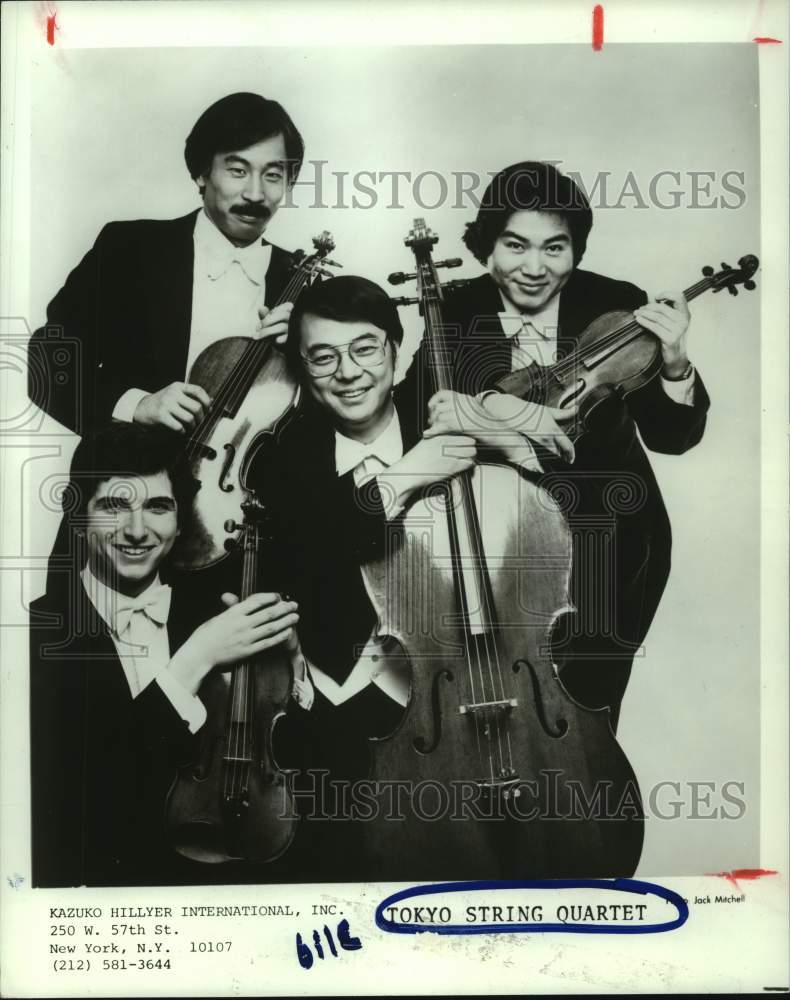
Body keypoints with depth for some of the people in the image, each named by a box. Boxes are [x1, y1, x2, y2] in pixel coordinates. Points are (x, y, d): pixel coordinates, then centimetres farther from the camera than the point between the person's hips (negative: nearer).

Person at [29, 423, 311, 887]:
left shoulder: (212, 614, 2)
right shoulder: (37, 633, -8)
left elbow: (297, 760, 3)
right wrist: (193, 663, -20)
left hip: (221, 870, 2)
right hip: (96, 877, -1)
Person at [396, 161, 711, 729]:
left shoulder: (617, 309, -9)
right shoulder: (455, 317, -9)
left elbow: (672, 437, -10)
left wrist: (675, 368, -29)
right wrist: (488, 413, -33)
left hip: (610, 551, 0)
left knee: (589, 715, 15)